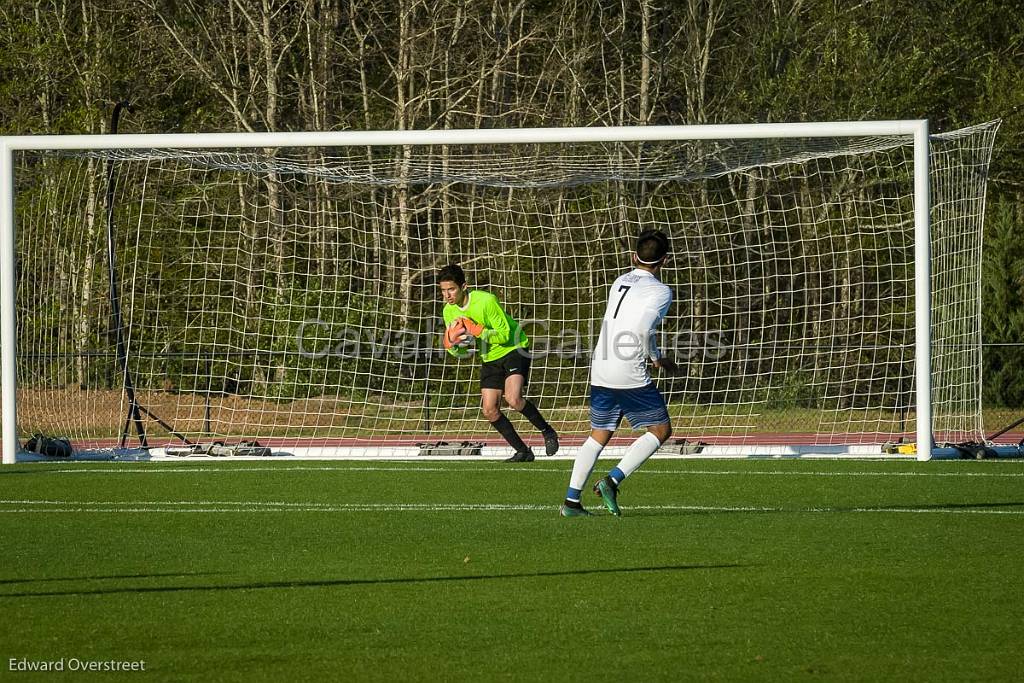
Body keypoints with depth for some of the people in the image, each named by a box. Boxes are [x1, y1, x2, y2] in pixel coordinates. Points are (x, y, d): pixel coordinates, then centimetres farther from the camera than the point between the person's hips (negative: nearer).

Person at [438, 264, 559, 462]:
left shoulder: (486, 301, -24)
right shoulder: (449, 311, -5)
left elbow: (504, 335, -21)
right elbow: (458, 352, 2)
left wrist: (476, 330, -30)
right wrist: (455, 345, -22)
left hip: (514, 349, -7)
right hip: (490, 358, 7)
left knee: (513, 398, -27)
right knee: (489, 410, -4)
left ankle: (547, 432, -6)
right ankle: (523, 451, 9)